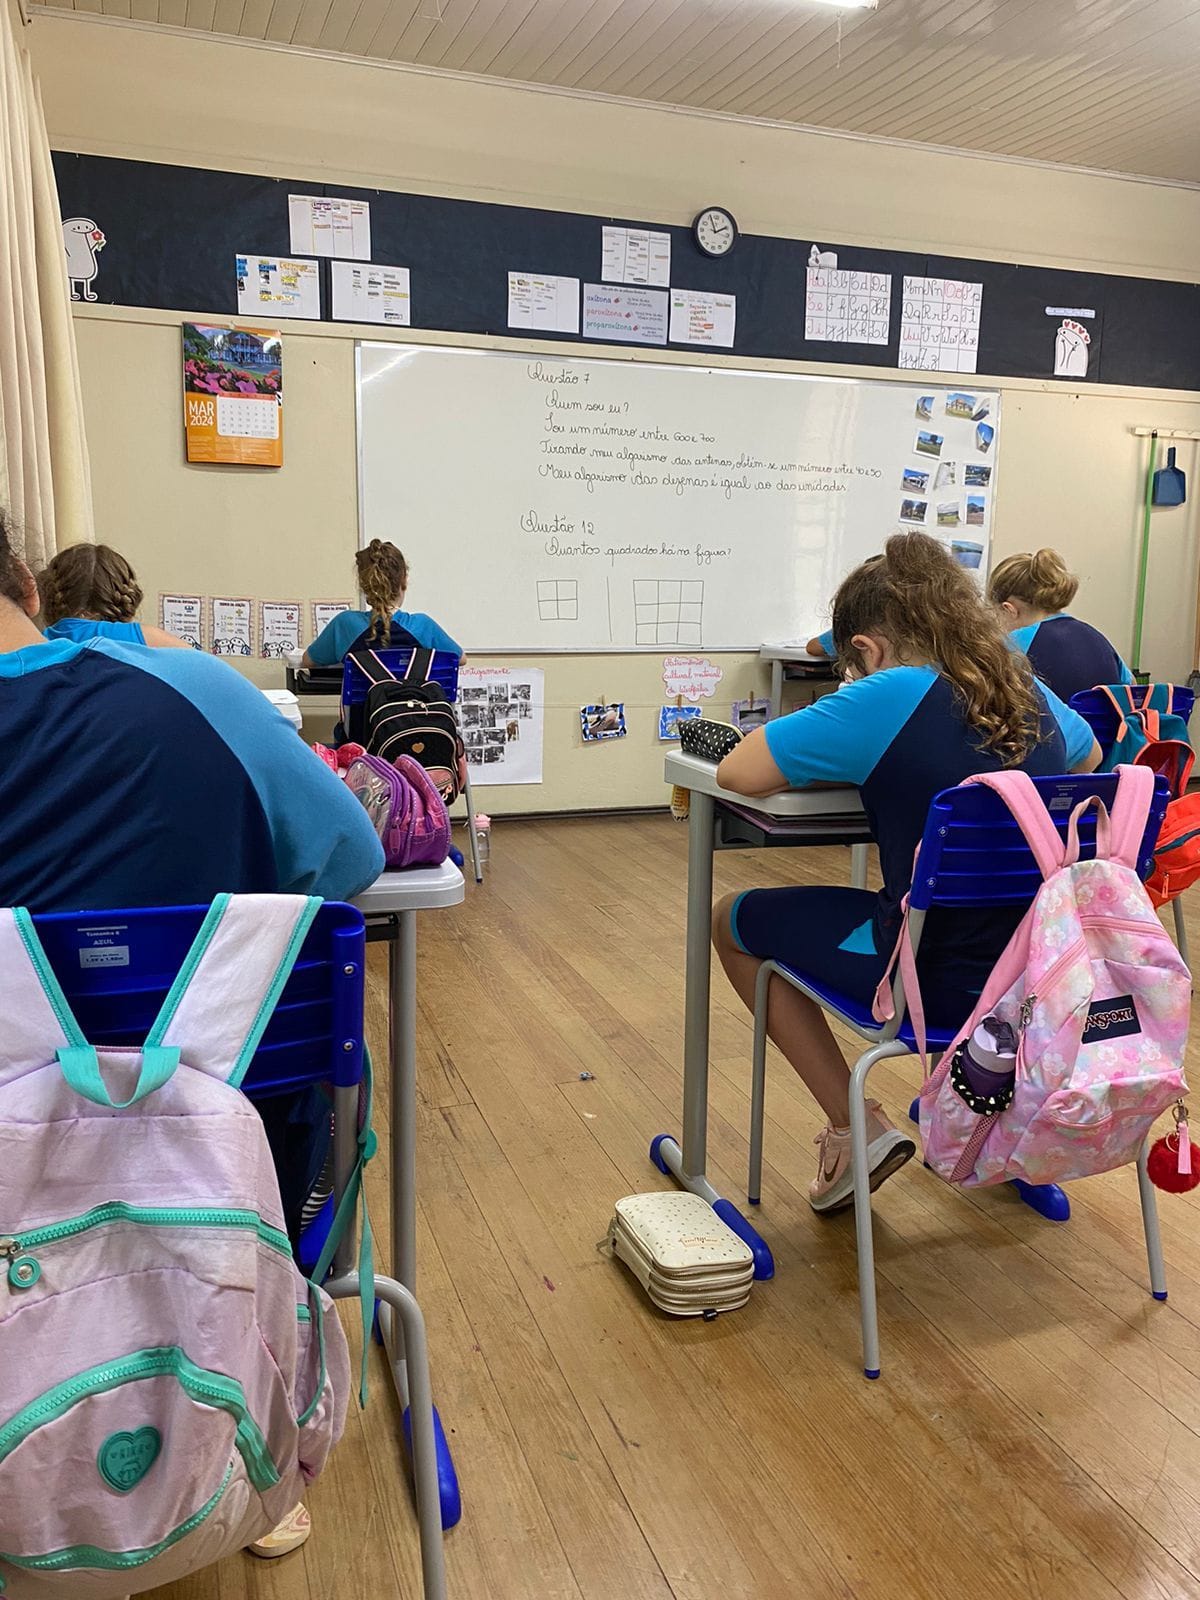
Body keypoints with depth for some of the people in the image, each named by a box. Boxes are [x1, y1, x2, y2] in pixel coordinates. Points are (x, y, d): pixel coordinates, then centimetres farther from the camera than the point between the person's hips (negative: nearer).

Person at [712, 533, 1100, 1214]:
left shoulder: (888, 697, -18)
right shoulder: (1029, 690, 2)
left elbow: (736, 772, -18)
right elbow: (1089, 757, 25)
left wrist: (844, 763, 0)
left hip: (938, 980, -7)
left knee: (733, 921, 13)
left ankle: (856, 1127, 12)